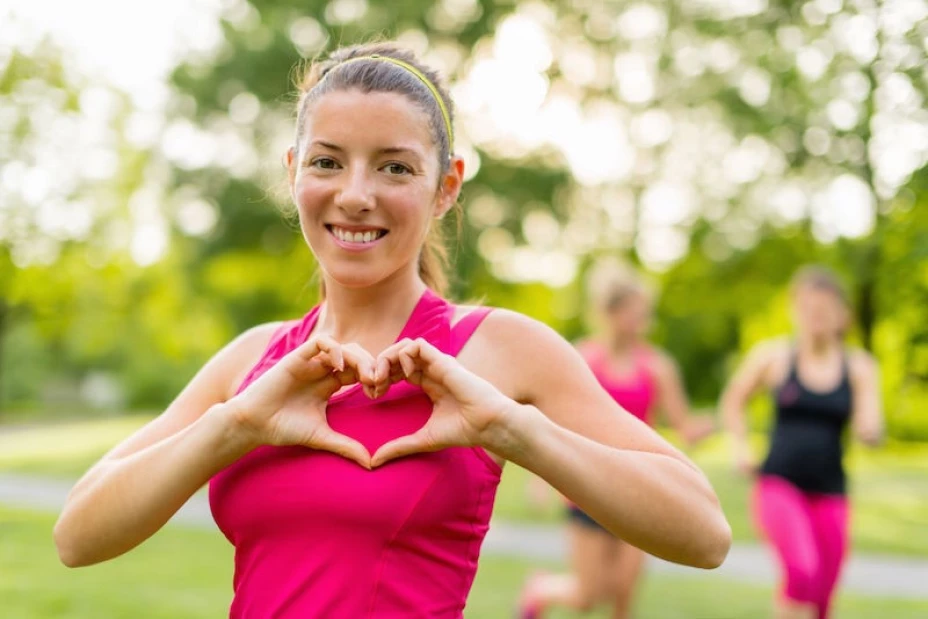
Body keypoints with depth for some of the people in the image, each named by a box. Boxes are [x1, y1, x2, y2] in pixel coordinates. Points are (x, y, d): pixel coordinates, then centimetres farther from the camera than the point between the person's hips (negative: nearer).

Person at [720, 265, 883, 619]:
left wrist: (869, 430, -27)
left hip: (829, 495, 3)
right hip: (779, 485, -3)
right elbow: (733, 402, 15)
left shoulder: (859, 368, 3)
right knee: (801, 570, -29)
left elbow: (870, 432, -4)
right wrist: (741, 446, 0)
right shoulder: (773, 357, 0)